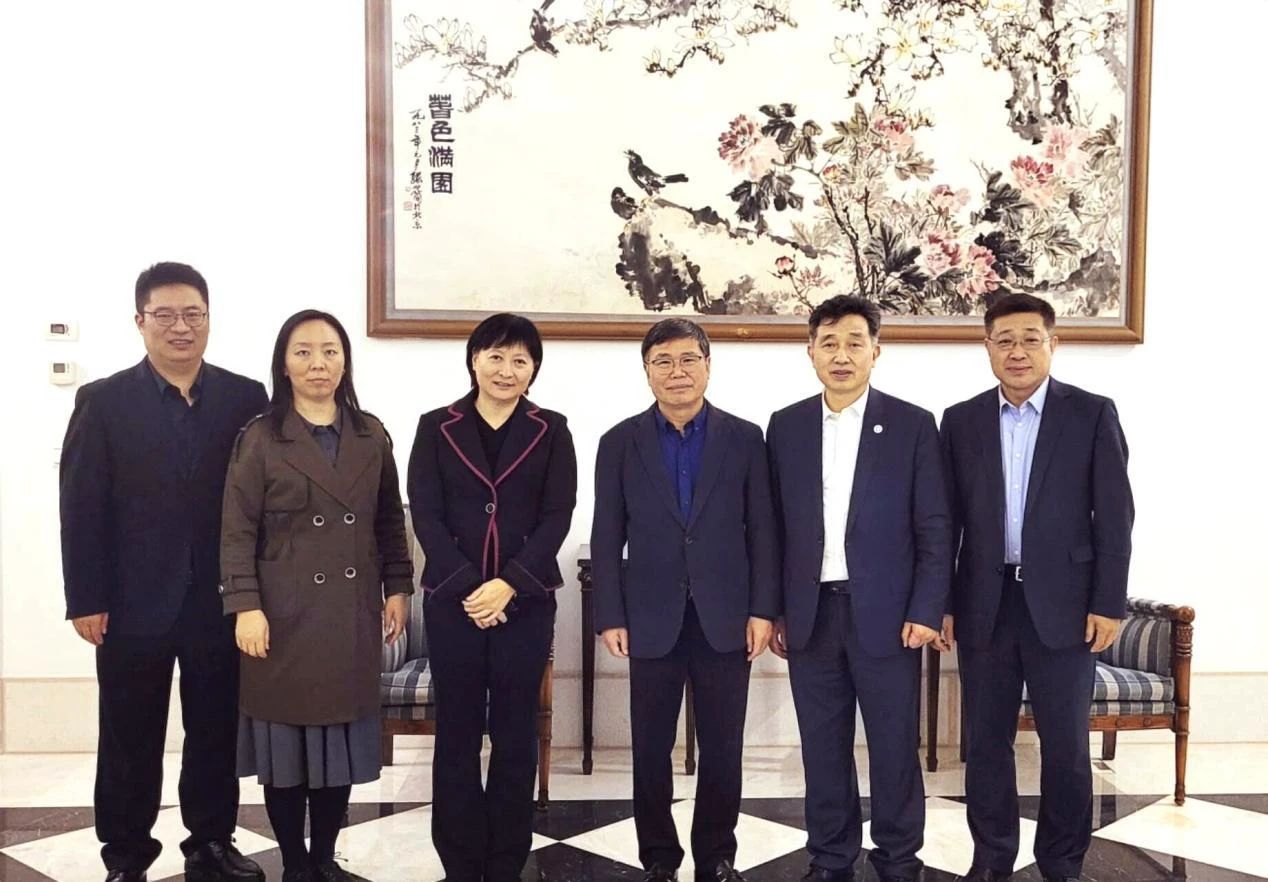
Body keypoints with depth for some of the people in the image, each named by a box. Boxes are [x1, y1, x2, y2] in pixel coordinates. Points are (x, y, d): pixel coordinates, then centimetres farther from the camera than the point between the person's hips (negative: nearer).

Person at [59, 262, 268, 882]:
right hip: (133, 604, -1)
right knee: (129, 740, 10)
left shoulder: (246, 399, 2)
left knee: (217, 733, 12)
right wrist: (85, 600, -7)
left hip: (222, 602, 1)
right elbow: (81, 507, -3)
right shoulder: (103, 402, 0)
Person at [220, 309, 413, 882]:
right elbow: (238, 531, -6)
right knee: (285, 739, 5)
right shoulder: (260, 438, -3)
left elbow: (390, 522, 11)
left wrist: (398, 588, 5)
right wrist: (245, 605, -13)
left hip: (352, 612, 3)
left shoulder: (372, 436, 6)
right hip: (284, 613, -2)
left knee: (341, 738, 9)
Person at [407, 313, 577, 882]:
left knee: (516, 735, 6)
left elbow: (557, 517, -3)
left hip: (526, 602, 0)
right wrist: (468, 587, -12)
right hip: (453, 600, 0)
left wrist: (508, 585, -14)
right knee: (457, 733, 6)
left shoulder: (551, 431, 3)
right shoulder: (436, 428, 4)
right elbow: (425, 515, -2)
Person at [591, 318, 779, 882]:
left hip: (726, 618, 0)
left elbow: (762, 530, 2)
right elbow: (607, 538, 1)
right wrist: (610, 617, -4)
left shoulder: (744, 438, 3)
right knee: (651, 748, 8)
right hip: (652, 619, 0)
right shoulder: (620, 443, 2)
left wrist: (763, 610, -3)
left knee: (723, 748, 8)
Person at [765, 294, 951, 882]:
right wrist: (773, 610, 5)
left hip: (886, 612, -2)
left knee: (894, 744, 7)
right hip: (811, 613, 2)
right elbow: (775, 526, 7)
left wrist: (926, 610, -8)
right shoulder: (786, 427, 6)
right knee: (823, 746, 10)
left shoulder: (912, 425, -1)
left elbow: (934, 528, -2)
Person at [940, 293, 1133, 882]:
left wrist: (1109, 603, -7)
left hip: (1063, 602, -2)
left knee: (1065, 743, 7)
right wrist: (942, 602, 3)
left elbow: (1114, 516, -2)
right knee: (986, 740, 9)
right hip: (984, 602, 2)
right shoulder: (961, 420, 5)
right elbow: (948, 518, 6)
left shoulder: (1093, 414, -1)